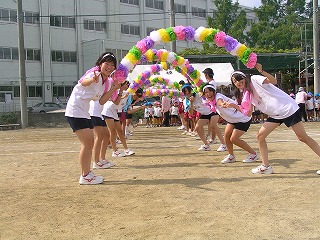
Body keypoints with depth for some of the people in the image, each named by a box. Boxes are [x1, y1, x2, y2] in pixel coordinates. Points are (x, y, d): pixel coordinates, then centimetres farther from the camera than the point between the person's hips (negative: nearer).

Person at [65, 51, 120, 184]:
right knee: (87, 143, -11)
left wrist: (113, 89, -7)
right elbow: (83, 82, -40)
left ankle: (87, 173, 23)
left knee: (90, 142, 13)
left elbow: (101, 101, 2)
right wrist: (92, 80, -63)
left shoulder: (107, 82, 9)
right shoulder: (94, 73, -16)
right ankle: (85, 176, -5)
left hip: (85, 112, 10)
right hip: (75, 110, -10)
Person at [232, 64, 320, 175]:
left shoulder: (255, 79, -9)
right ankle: (266, 166, 4)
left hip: (288, 108, -8)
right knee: (260, 136, -3)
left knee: (303, 137, -6)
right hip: (275, 115, 8)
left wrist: (261, 71, -40)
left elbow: (273, 81, -25)